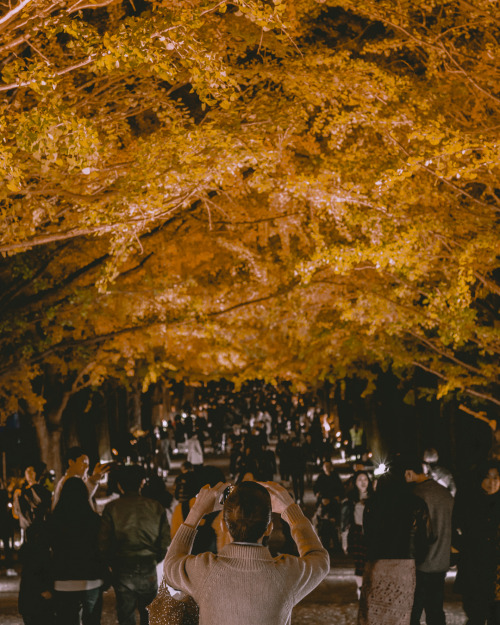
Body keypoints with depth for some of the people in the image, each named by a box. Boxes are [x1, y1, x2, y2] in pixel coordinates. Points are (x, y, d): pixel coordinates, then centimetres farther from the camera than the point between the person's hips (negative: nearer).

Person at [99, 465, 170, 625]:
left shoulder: (112, 508, -7)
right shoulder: (156, 508, -2)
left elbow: (104, 543, -8)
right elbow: (165, 540, 0)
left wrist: (114, 564, 8)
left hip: (122, 570, -1)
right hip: (148, 570, 1)